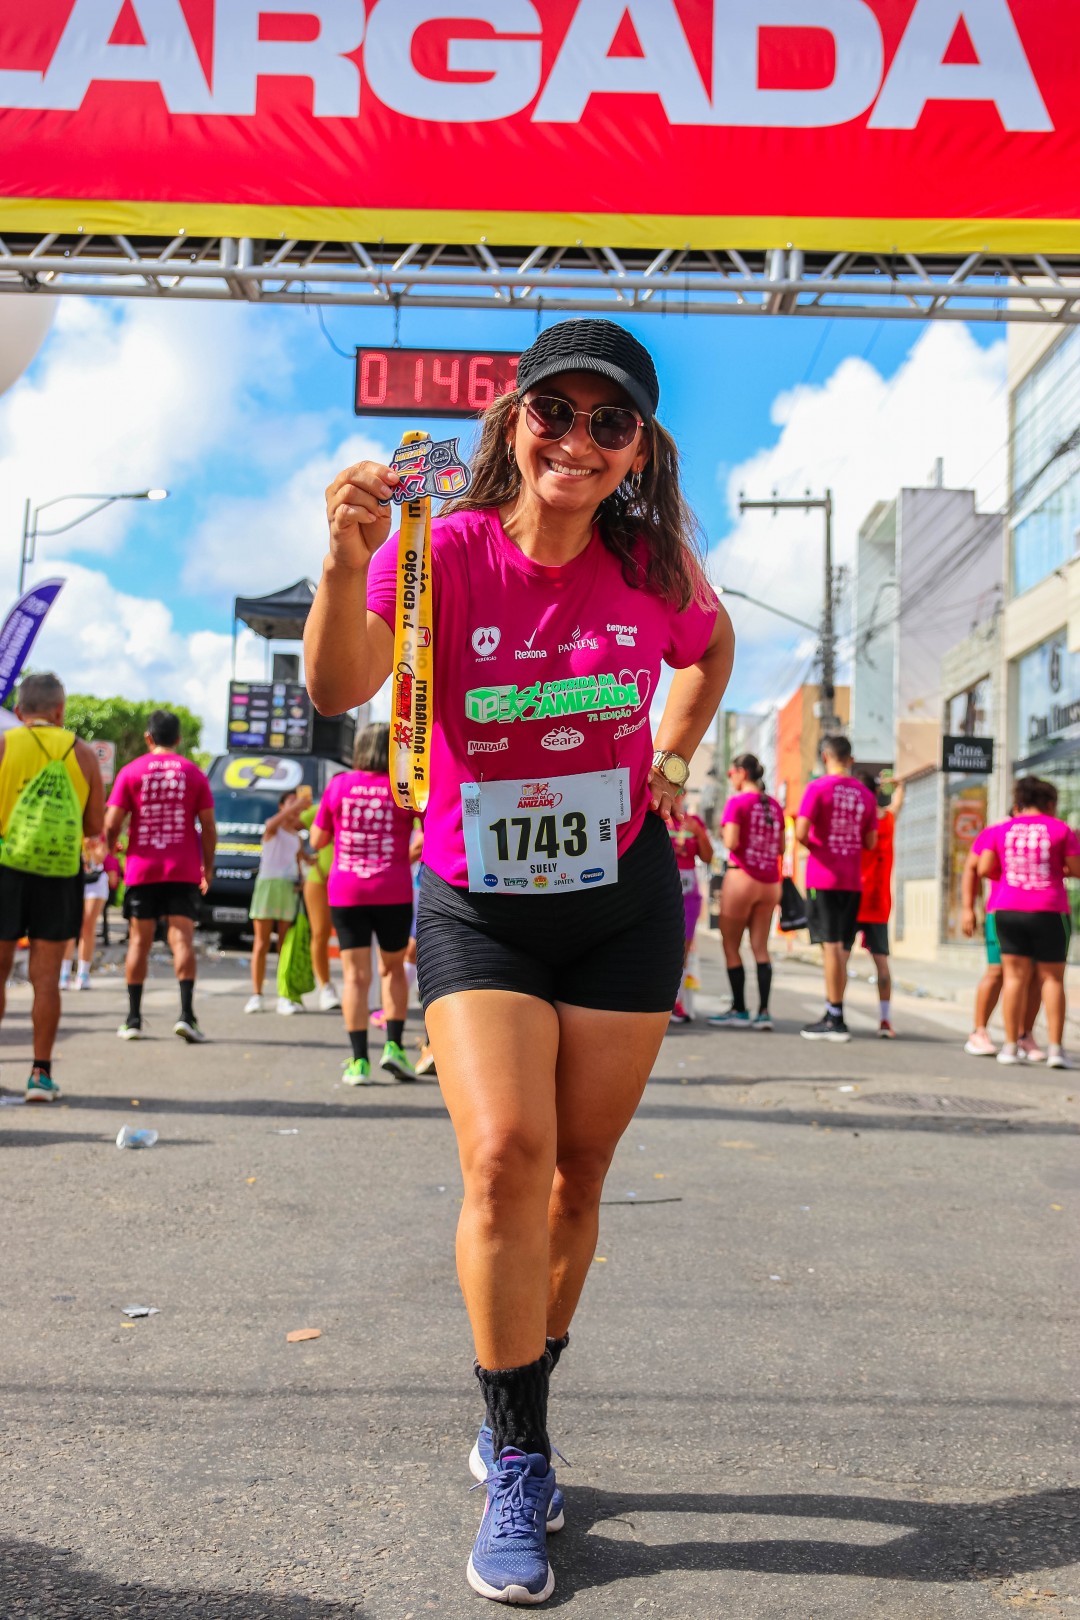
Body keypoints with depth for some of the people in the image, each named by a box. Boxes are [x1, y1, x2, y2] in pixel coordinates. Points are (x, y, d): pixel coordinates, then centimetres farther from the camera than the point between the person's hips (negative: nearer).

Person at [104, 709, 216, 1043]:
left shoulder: (130, 772, 2)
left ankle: (133, 1019, 12)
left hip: (141, 869, 0)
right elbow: (208, 826, 4)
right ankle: (186, 1014, -14)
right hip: (183, 871, 0)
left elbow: (112, 823, -3)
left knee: (139, 941, 8)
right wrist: (208, 867, 13)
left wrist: (108, 854, 15)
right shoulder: (193, 773, 4)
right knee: (182, 939, -2)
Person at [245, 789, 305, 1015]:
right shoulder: (272, 826, 3)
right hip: (268, 884, -4)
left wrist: (301, 882, 2)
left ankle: (285, 997, 0)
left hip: (289, 889, 4)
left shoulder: (297, 837, 18)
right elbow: (273, 823, -22)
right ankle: (256, 995, 0)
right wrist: (296, 805, -34)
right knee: (262, 943, -3)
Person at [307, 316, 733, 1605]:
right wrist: (347, 562, -45)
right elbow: (339, 690, -28)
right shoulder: (447, 549, -13)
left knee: (575, 1175, 7)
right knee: (505, 1157, -17)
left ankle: (512, 1428, 29)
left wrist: (669, 761, 8)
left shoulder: (655, 568, -5)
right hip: (475, 908, -2)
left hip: (624, 904, 2)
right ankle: (519, 1466, 2)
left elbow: (712, 646, 19)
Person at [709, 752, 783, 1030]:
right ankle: (763, 1012, 2)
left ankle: (739, 1011, 4)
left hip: (741, 877, -6)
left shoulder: (737, 802, -8)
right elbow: (780, 848, 12)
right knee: (760, 946, 7)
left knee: (731, 945, 5)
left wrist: (723, 832, 3)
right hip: (770, 882, 6)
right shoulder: (774, 805, 10)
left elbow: (731, 842, -16)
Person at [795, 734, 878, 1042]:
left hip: (823, 878, -5)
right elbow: (870, 843, 10)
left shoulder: (818, 787, -8)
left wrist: (809, 844, 5)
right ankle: (832, 1015, 16)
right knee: (842, 948, 10)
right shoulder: (866, 794, 8)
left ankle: (835, 1020, -5)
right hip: (853, 879, 5)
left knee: (831, 945, -5)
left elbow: (801, 832, -16)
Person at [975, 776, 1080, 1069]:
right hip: (1049, 910, -2)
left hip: (1008, 909, 2)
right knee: (1052, 978, 5)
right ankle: (1055, 1048, 0)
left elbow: (984, 869, 1)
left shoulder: (1000, 830, 5)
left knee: (1014, 976, 6)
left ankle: (1011, 1046, 3)